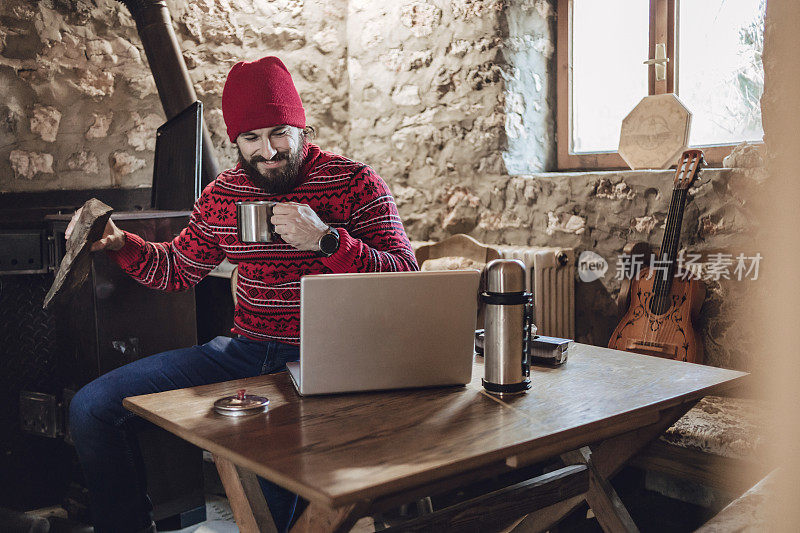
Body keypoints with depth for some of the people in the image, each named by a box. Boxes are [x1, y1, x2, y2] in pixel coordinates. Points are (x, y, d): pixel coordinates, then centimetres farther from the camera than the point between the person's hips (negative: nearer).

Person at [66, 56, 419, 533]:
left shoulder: (357, 183, -5)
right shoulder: (224, 194, 10)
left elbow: (407, 280, -11)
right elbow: (177, 269, 22)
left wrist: (326, 240, -24)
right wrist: (119, 243, 4)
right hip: (244, 351, 5)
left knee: (276, 443, -38)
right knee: (91, 408, -1)